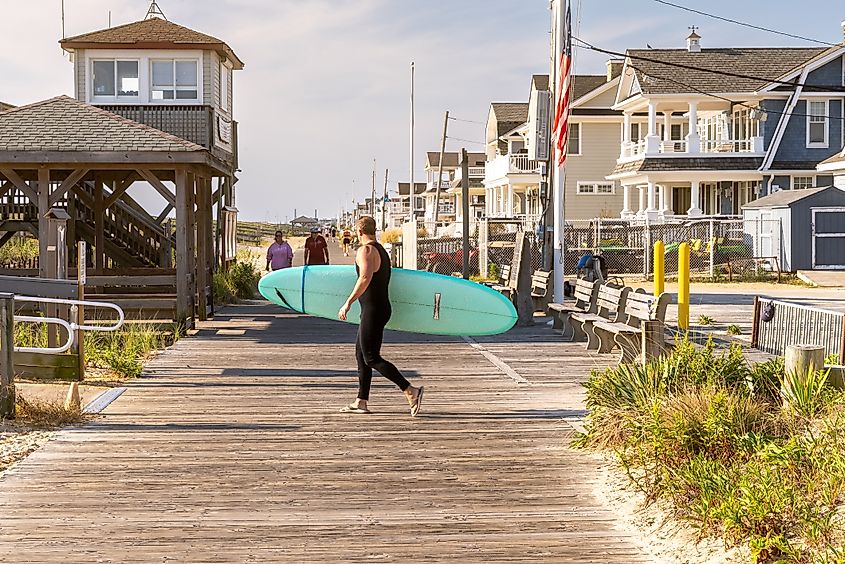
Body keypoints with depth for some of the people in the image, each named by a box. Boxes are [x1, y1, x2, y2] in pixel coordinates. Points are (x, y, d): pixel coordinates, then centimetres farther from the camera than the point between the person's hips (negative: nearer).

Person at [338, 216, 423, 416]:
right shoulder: (382, 250, 16)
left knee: (371, 358, -8)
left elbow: (365, 278, -30)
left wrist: (348, 303, -29)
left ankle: (411, 391, -15)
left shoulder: (365, 250, -14)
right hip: (382, 307, 10)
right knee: (361, 354, 16)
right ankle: (361, 402, 18)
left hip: (372, 310, -10)